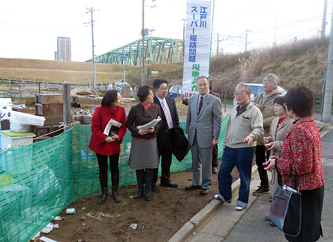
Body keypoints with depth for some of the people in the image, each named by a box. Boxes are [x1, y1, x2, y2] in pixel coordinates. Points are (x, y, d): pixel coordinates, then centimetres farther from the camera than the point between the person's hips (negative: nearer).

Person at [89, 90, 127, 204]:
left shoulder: (121, 110, -5)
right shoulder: (99, 110, -15)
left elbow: (123, 125, -1)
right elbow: (95, 127, -12)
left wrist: (119, 136, -18)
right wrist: (105, 138, -21)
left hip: (115, 144, 2)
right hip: (101, 144, -2)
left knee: (114, 168, 9)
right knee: (103, 169, 7)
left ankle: (115, 191, 25)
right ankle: (104, 193, 23)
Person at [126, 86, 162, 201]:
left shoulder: (156, 107, -3)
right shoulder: (135, 109, -10)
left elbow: (160, 122, 7)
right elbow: (128, 124, -2)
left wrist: (154, 129, -13)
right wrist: (138, 131, -17)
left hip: (151, 140, 2)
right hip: (138, 140, -1)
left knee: (150, 165, 5)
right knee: (138, 165, 8)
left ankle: (147, 190, 20)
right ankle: (140, 189, 26)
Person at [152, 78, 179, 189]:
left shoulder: (171, 101, 9)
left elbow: (176, 118, 13)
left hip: (170, 134, 7)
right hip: (158, 135, -6)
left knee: (167, 159, 18)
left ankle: (165, 180, 34)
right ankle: (152, 182, 22)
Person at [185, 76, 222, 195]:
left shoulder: (215, 100, -6)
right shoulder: (192, 99, 9)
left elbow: (218, 120, -7)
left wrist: (215, 137, -11)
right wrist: (188, 132, 10)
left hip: (206, 136, -5)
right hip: (193, 136, 5)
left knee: (206, 163, 4)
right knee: (195, 162, 15)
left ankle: (206, 186, 20)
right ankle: (196, 183, 30)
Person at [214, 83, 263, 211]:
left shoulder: (254, 111, -9)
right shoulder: (234, 110, 15)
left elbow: (259, 129, -18)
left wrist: (251, 136, -39)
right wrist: (225, 142, 22)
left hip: (245, 149, -7)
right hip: (230, 148, 7)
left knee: (244, 177, 6)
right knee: (223, 172, 13)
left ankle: (243, 201, 23)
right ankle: (225, 195, 32)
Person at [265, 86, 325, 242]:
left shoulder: (299, 130, -26)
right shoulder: (311, 124, 5)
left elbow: (302, 166, -28)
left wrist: (277, 163, -15)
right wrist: (279, 159, 8)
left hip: (303, 192, -10)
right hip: (315, 186, 10)